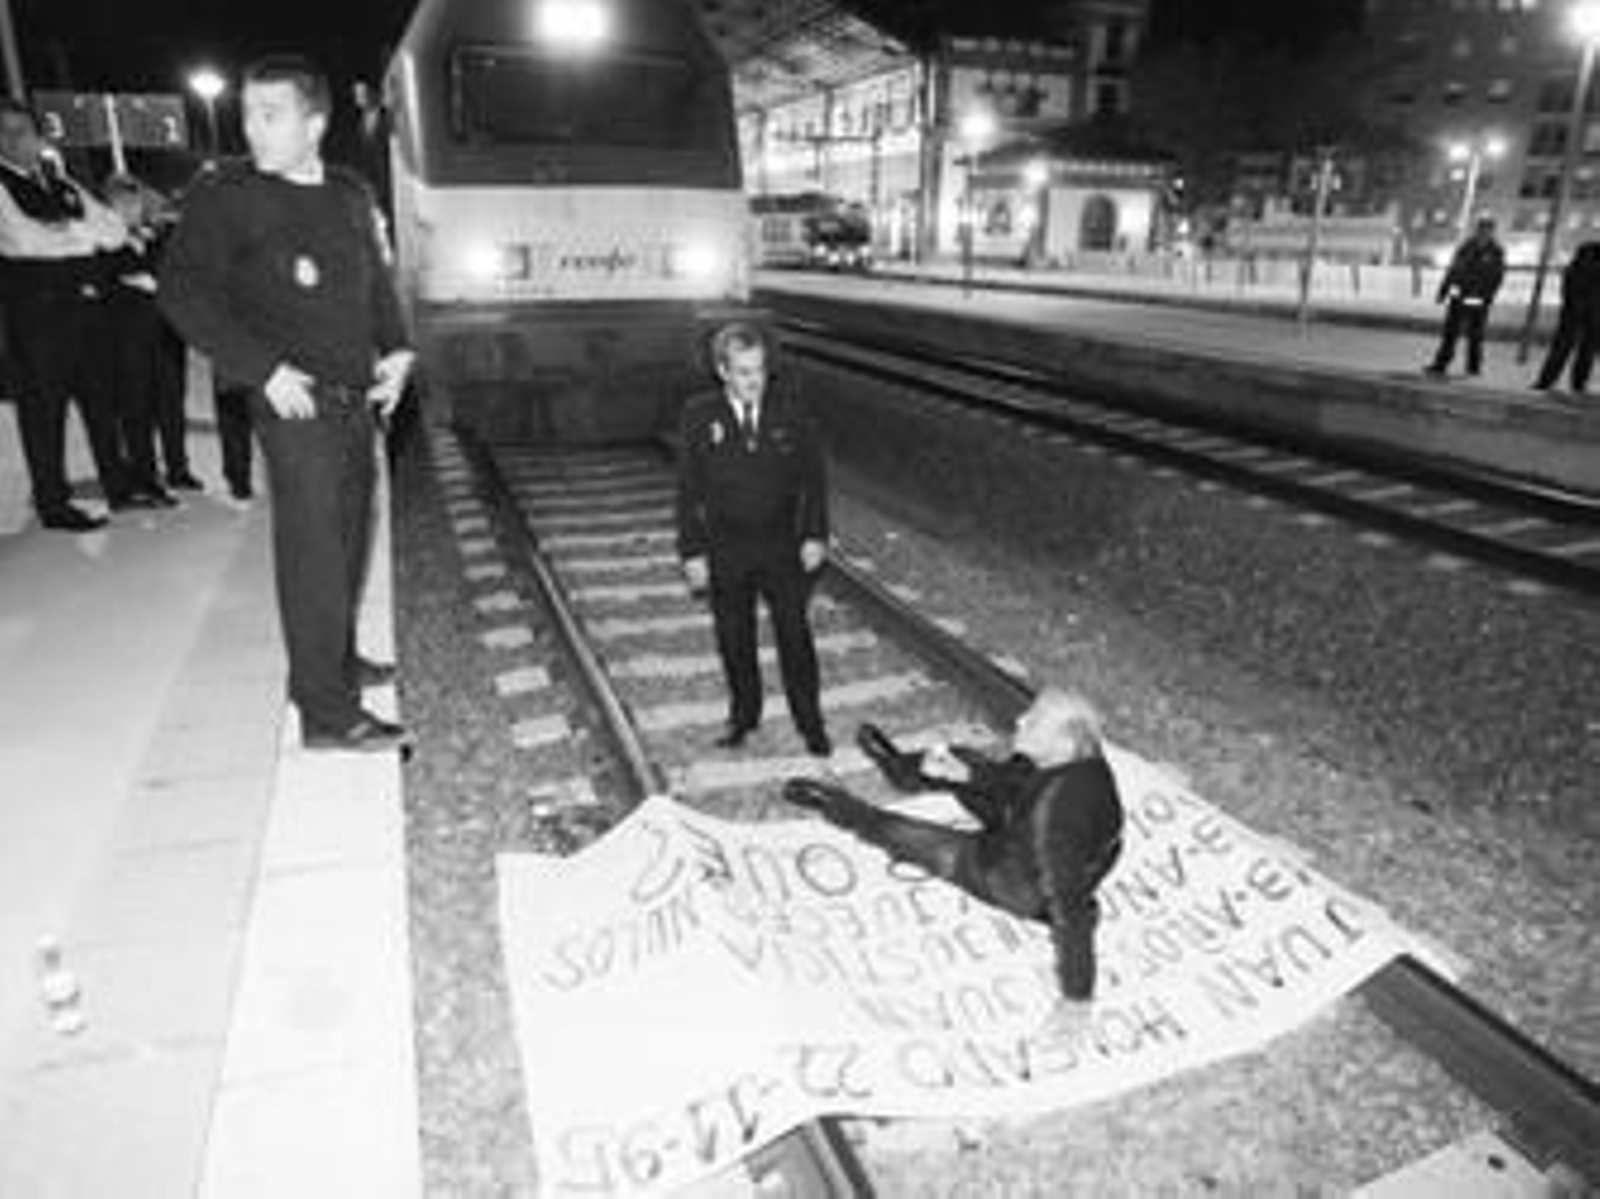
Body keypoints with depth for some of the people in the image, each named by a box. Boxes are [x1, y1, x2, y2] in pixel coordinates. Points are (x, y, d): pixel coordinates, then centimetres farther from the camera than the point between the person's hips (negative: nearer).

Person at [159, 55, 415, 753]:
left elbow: (377, 281, 23)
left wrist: (395, 349, 8)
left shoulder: (351, 197, 11)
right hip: (297, 407, -6)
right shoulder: (225, 196, -6)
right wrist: (264, 369, -17)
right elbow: (183, 291, -9)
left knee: (348, 540, 15)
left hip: (357, 401, 6)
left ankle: (335, 661, 33)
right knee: (314, 554, -7)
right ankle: (327, 715, -2)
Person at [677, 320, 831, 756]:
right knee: (733, 638, 12)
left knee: (794, 635, 3)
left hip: (783, 545, 0)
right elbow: (688, 489, -3)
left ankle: (810, 722, 19)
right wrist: (692, 552, -6)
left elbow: (814, 476, 3)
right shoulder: (699, 416, -6)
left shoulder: (790, 411, -5)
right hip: (726, 549, 1)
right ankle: (743, 715, 32)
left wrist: (815, 535, -3)